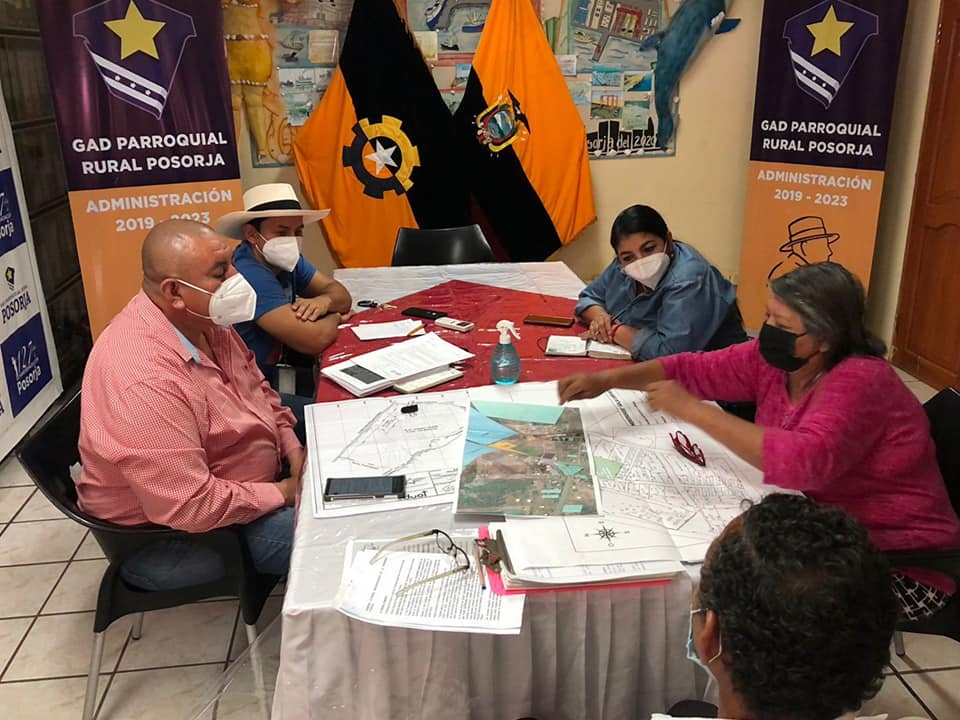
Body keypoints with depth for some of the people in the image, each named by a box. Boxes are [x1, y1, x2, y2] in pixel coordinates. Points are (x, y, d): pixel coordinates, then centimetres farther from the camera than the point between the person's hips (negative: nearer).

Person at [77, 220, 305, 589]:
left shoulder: (201, 318, -6)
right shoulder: (143, 378, -35)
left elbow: (258, 390, 11)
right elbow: (191, 507, -32)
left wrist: (292, 447, -3)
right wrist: (283, 493, -20)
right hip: (179, 533, -9)